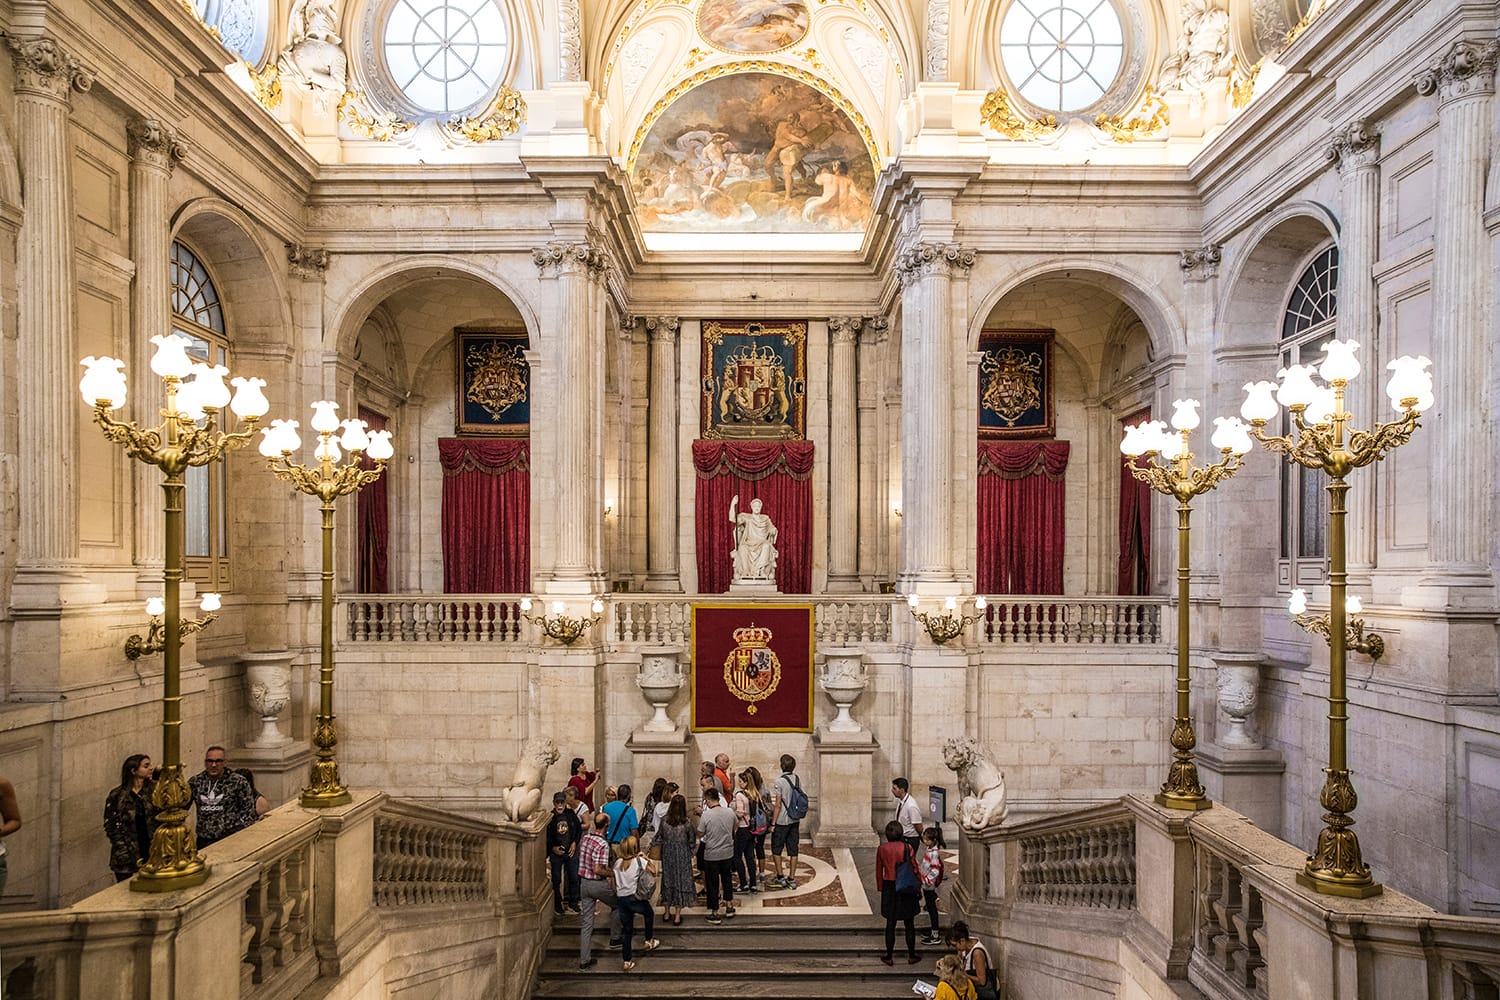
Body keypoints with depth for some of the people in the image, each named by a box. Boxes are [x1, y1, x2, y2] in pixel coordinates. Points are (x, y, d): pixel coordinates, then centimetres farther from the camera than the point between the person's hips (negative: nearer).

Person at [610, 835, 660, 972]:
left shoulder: (617, 862, 4)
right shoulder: (639, 860, -10)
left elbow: (614, 883, 6)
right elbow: (653, 871, -9)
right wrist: (646, 858, 2)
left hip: (620, 898, 4)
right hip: (634, 897, -4)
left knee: (627, 929, 13)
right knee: (649, 914, 27)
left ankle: (627, 961, 16)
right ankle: (648, 941, 35)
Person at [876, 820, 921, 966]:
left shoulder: (881, 849, -7)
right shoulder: (907, 848, -12)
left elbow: (879, 871, 1)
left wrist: (880, 888, 14)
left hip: (889, 888, 1)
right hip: (907, 888, -1)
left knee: (890, 923, 11)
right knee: (909, 923, 13)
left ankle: (889, 957, 18)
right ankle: (912, 955, 22)